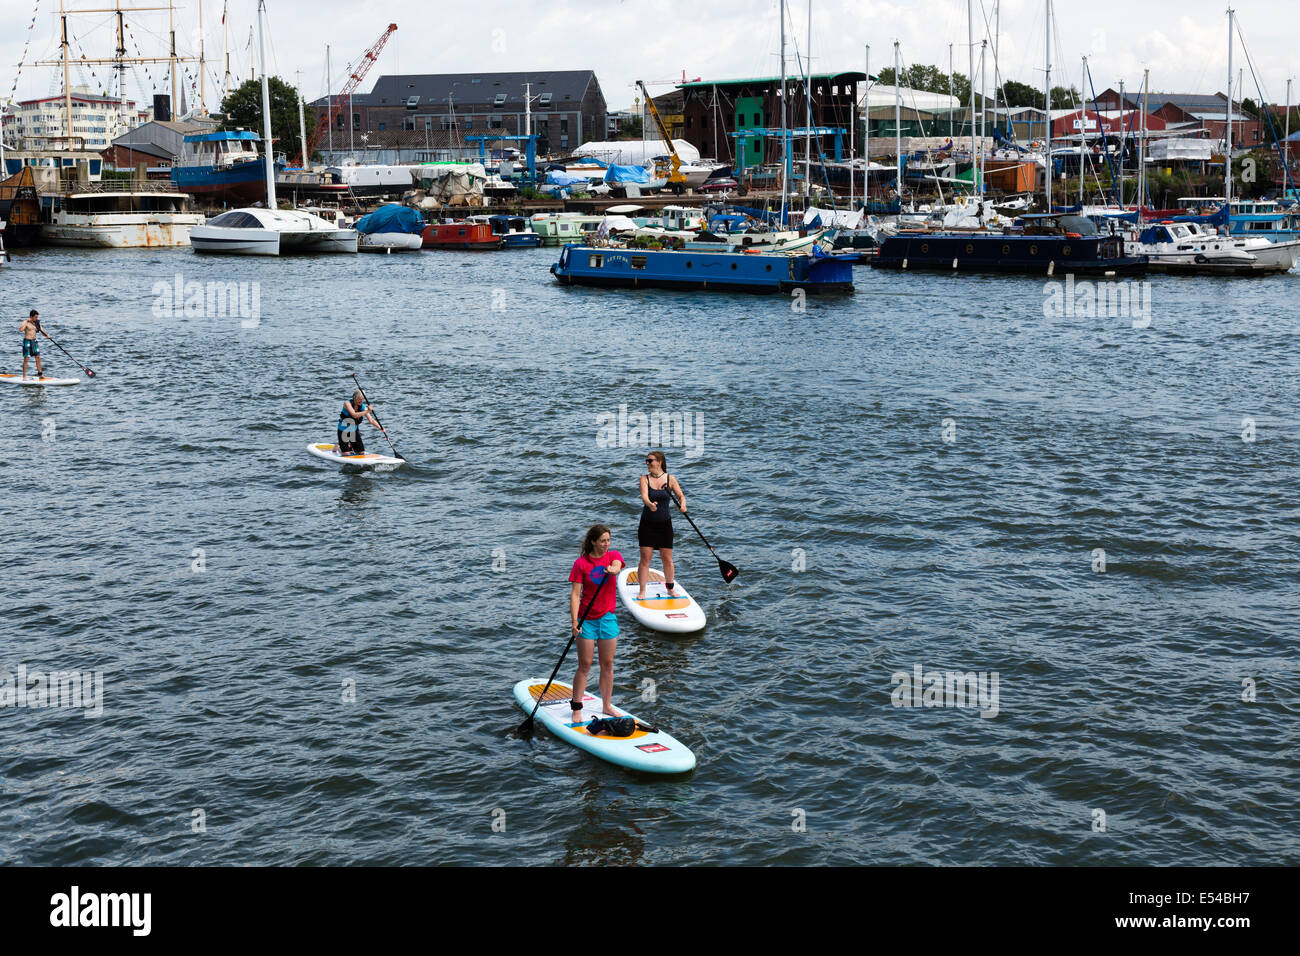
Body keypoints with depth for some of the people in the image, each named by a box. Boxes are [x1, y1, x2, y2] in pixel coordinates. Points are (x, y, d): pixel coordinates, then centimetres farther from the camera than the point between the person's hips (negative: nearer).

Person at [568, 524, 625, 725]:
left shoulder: (613, 555, 1)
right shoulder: (581, 563, -8)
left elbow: (617, 566, -23)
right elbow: (575, 595, -11)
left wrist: (612, 569, -48)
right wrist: (574, 621, -21)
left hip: (608, 618, 3)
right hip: (587, 619, -3)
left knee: (608, 665, 10)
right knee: (585, 666, -1)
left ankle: (606, 706, 23)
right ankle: (577, 709, 7)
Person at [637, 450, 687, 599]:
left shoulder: (670, 479, 0)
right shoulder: (645, 479, -3)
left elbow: (681, 495, -4)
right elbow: (644, 496, -19)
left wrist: (682, 504, -28)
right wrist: (650, 504, -41)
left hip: (665, 523, 1)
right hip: (647, 524, -1)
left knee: (667, 559, 7)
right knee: (645, 558, -3)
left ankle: (670, 588, 23)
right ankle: (642, 591, 4)